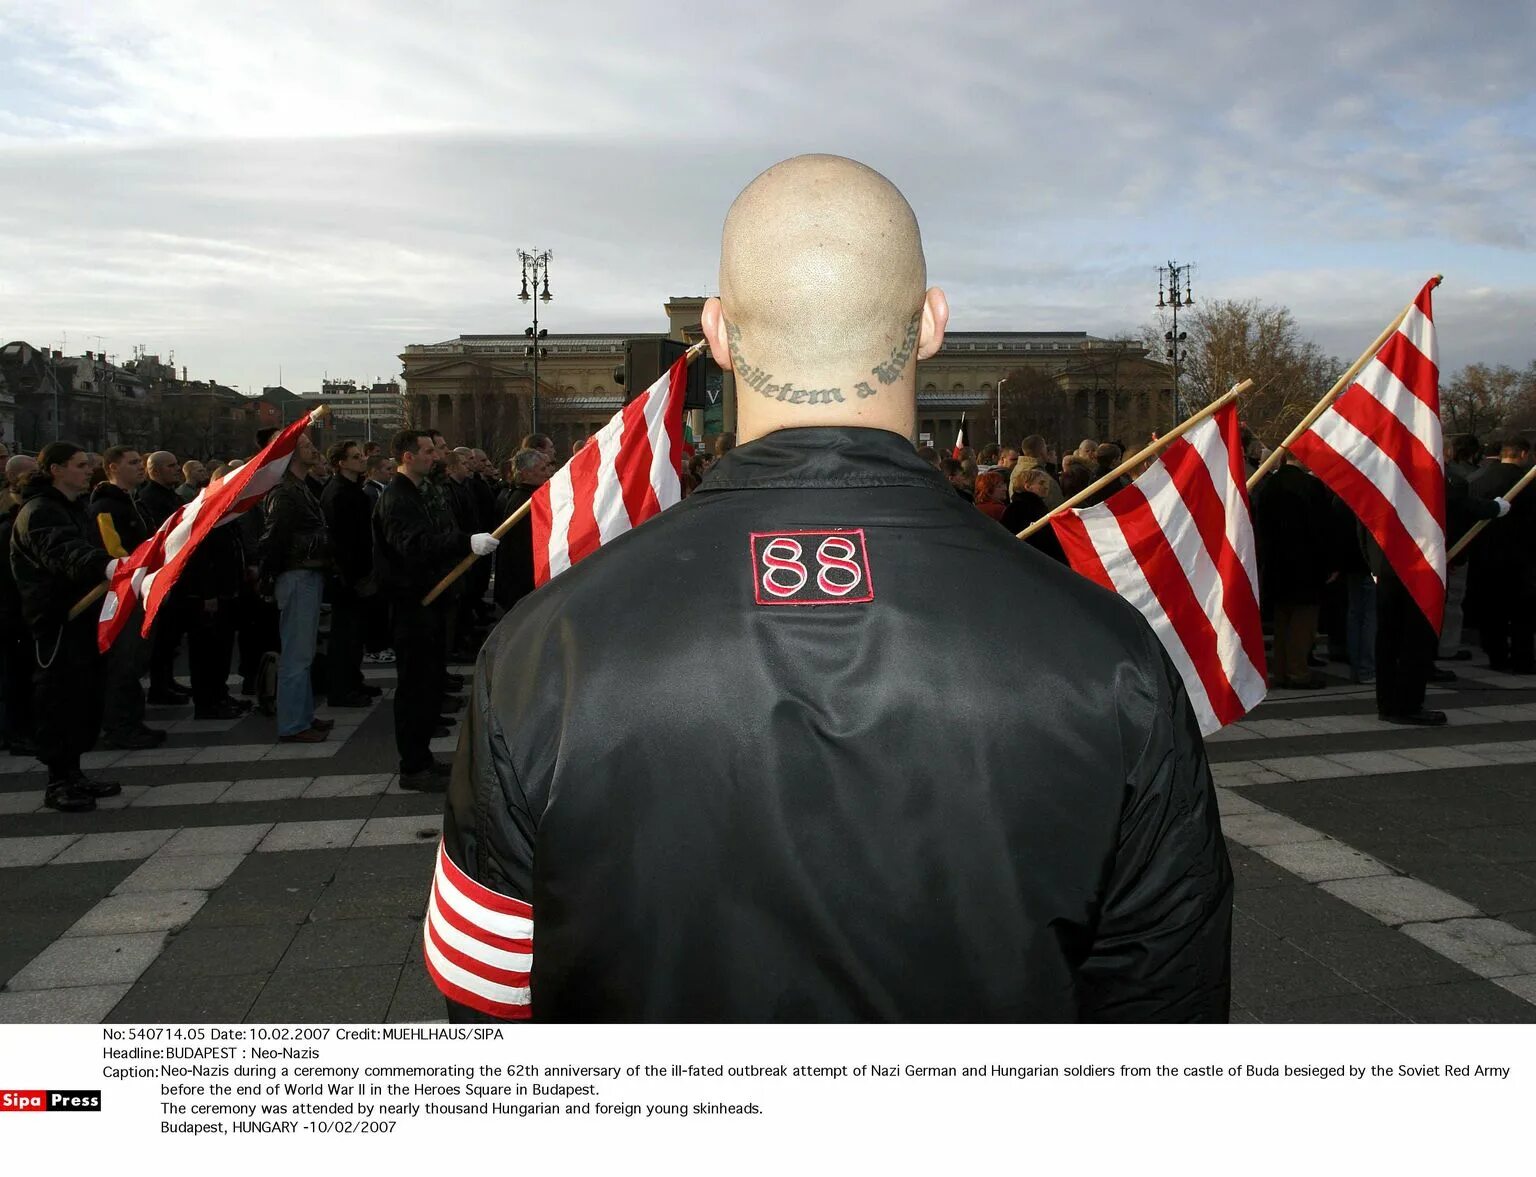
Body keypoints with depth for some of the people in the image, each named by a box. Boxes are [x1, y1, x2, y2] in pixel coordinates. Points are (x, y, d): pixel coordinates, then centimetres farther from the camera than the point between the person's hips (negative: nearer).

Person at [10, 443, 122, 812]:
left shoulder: (73, 507, 19)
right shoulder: (40, 512, -15)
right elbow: (66, 554, -35)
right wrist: (107, 566, -53)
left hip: (81, 614, 10)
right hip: (56, 619, -10)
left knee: (84, 696, 12)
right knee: (60, 697, -6)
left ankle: (72, 773, 21)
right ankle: (58, 782, 1)